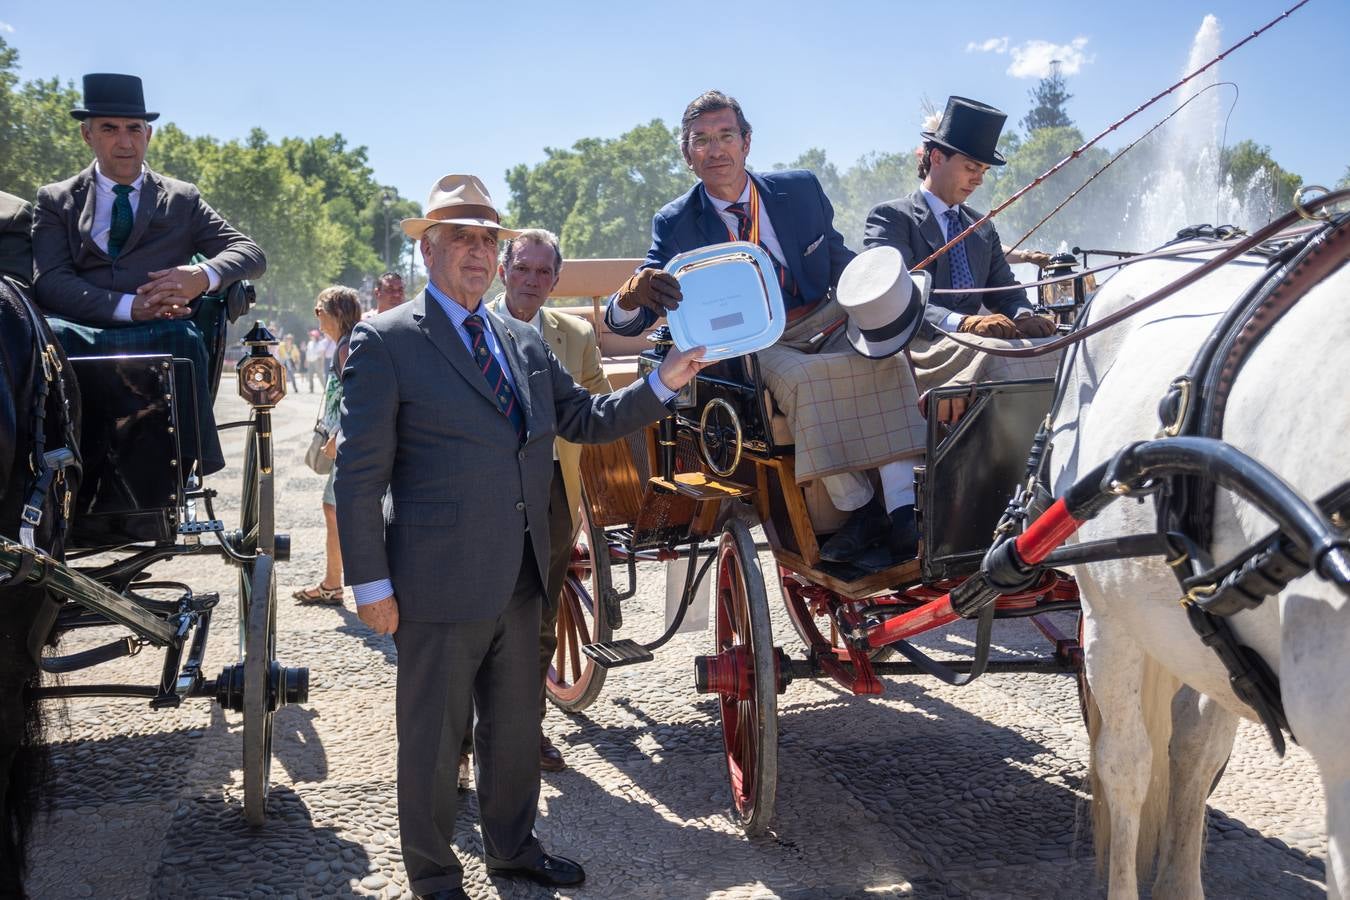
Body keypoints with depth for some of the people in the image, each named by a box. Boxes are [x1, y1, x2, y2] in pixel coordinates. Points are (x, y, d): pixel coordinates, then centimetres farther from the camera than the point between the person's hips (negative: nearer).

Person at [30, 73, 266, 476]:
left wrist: (203, 276, -11)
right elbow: (48, 280, 2)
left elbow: (251, 254, 13)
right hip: (83, 332, 0)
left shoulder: (183, 200, 22)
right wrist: (128, 305, -15)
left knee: (183, 337, -36)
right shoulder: (56, 200, 18)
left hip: (160, 333, 0)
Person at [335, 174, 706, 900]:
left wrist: (664, 382, 1)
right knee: (434, 733, 8)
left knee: (516, 723, 20)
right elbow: (359, 471, -11)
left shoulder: (524, 343, 11)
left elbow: (586, 421, 14)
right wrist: (369, 582, -14)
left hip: (520, 576, 6)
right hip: (441, 581, -6)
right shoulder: (386, 342, -8)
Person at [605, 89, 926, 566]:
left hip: (825, 322, 2)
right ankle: (858, 509, -24)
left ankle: (903, 512, -34)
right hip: (752, 349, -2)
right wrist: (632, 295, -34)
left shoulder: (800, 189, 5)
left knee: (884, 355, -30)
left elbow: (843, 267, 14)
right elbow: (625, 321, -8)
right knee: (800, 377, -36)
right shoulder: (675, 224, -1)